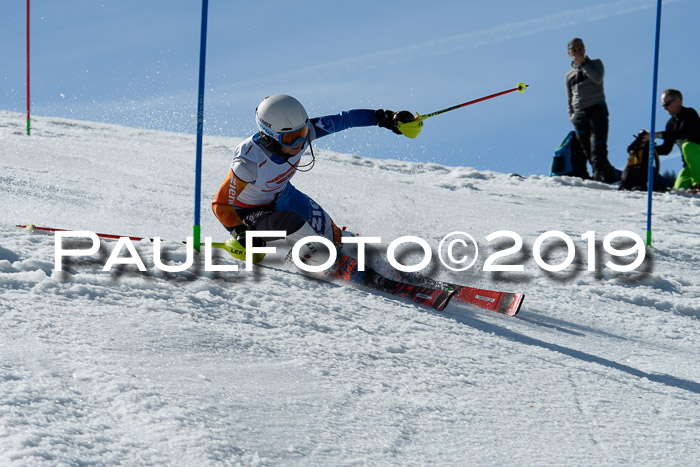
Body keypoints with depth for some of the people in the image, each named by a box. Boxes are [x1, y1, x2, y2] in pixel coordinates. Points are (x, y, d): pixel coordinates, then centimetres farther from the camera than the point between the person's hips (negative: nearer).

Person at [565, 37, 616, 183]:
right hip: (579, 114, 5)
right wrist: (571, 114, 8)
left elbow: (597, 78, -9)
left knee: (598, 146, -19)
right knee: (587, 150, -4)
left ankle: (601, 174, -28)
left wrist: (583, 62, -7)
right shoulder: (569, 75, 24)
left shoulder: (595, 63, 12)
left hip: (596, 109, -5)